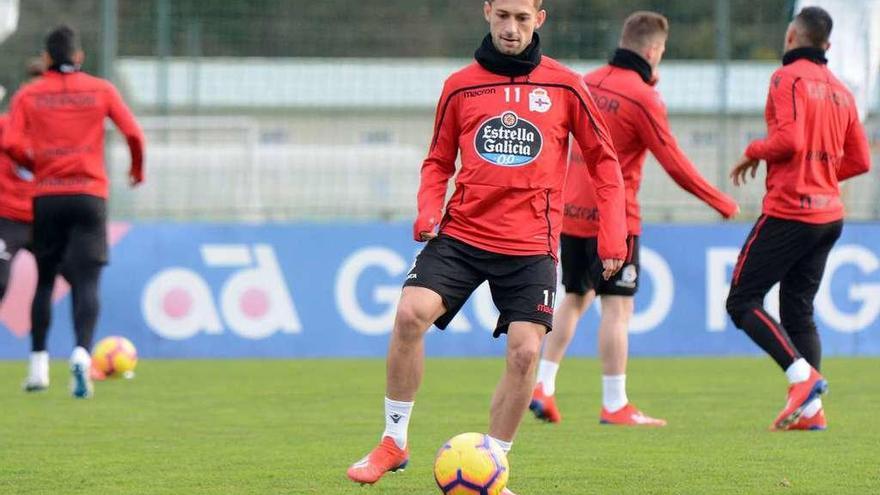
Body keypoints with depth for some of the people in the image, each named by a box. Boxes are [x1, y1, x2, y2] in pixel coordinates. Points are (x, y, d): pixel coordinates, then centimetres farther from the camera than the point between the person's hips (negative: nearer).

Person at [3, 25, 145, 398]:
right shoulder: (101, 90, 3)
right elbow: (133, 133, -4)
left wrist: (35, 163, 12)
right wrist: (138, 169, 14)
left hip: (46, 196, 1)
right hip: (89, 196, -1)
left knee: (44, 281, 15)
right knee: (86, 283, -6)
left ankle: (39, 366, 14)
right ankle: (82, 352, -30)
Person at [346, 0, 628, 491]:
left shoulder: (565, 87, 3)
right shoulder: (461, 86, 6)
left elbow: (604, 160, 9)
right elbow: (439, 161, 15)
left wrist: (613, 236, 1)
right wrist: (429, 210, -5)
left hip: (531, 246, -1)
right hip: (462, 233, 1)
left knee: (525, 351, -12)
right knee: (411, 313, -20)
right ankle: (394, 442, -4)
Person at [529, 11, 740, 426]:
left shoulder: (590, 82, 7)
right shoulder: (643, 99, -13)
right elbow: (675, 165, -12)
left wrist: (646, 81, 28)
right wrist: (722, 204, -3)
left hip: (573, 213, 7)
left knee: (575, 299, 19)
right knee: (617, 306, -5)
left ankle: (542, 386, 13)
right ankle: (614, 406, -6)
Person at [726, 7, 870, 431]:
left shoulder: (788, 78, -8)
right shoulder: (839, 90, 14)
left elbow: (788, 140, -20)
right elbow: (859, 160, 14)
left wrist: (754, 152, -3)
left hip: (788, 212, -8)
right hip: (829, 216, 8)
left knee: (742, 301, -3)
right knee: (799, 311, 12)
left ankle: (802, 374, -19)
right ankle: (811, 408, 2)